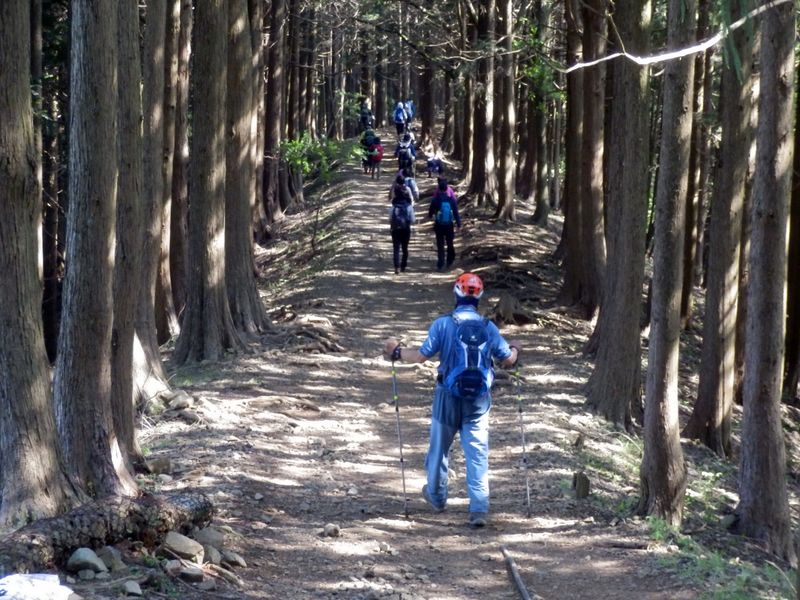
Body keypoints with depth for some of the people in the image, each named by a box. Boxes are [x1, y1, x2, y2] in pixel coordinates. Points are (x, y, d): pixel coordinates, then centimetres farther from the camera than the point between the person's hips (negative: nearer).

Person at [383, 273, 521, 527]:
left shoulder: (443, 324, -11)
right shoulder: (488, 327, -4)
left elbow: (422, 355, -12)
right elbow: (507, 359, 2)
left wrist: (396, 351, 5)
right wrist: (515, 348, 25)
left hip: (448, 397, -1)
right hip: (479, 400, 1)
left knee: (440, 447, 18)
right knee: (478, 453, 1)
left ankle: (436, 496, 36)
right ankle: (479, 508, -8)